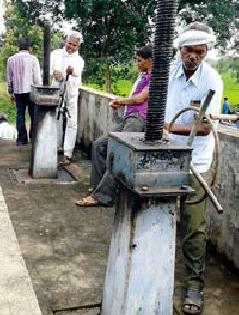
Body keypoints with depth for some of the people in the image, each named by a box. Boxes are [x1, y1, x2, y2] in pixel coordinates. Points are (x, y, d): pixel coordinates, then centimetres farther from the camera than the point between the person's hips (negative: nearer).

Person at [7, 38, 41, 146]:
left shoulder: (11, 59, 4)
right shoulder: (33, 59, -7)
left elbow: (9, 78, 9)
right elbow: (37, 78, -7)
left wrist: (11, 93, 16)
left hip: (18, 91, 3)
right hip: (31, 91, -3)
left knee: (20, 114, 8)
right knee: (33, 114, 8)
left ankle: (21, 138, 9)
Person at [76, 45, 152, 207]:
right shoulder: (142, 75, 28)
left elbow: (140, 98, -7)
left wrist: (121, 101, 9)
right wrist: (119, 103, 9)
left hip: (138, 119, -10)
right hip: (128, 119, 10)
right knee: (99, 144, 4)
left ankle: (100, 195, -25)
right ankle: (98, 186, 5)